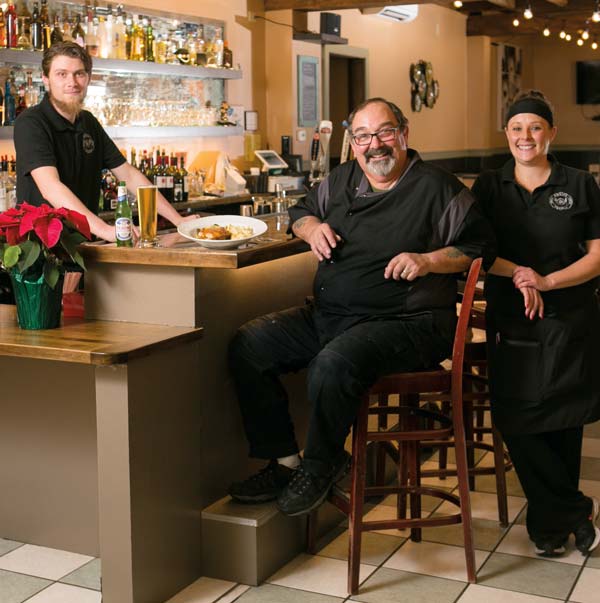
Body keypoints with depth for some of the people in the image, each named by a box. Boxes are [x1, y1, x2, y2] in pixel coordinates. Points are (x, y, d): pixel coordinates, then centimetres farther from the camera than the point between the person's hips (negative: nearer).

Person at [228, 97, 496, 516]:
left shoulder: (439, 189, -1)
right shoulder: (342, 180, 15)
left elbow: (479, 246, 0)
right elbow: (301, 211, 30)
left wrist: (427, 260, -15)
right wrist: (311, 227, 6)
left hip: (407, 323, -6)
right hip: (327, 316, 7)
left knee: (334, 363, -36)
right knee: (247, 346, -9)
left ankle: (320, 467, -8)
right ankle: (284, 461, -1)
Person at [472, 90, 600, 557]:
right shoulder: (489, 187, 9)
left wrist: (547, 281, -13)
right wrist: (516, 273, -16)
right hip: (510, 322, 1)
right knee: (516, 420, -9)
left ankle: (550, 522, 21)